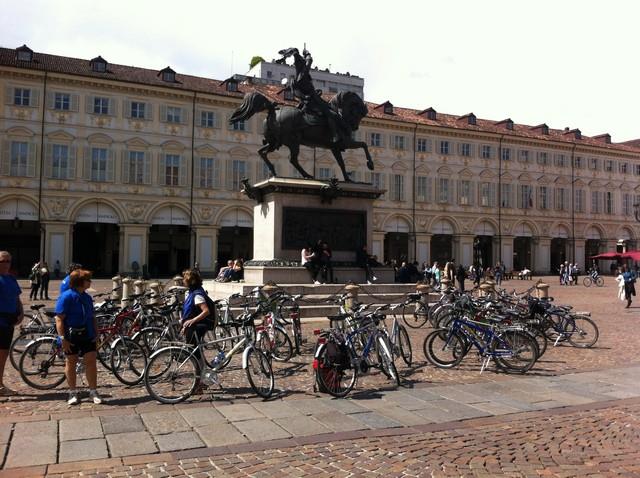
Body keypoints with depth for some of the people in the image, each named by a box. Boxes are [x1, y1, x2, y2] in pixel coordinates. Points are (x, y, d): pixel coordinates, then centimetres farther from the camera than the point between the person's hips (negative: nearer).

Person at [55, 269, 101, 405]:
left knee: (91, 361, -1)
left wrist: (96, 334, 11)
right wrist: (63, 339, -18)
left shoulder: (87, 297, 9)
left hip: (87, 335, 5)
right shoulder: (66, 297, -11)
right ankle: (72, 393, 20)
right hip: (71, 336, -5)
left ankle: (93, 391, 9)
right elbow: (59, 319, -14)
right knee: (71, 363, 7)